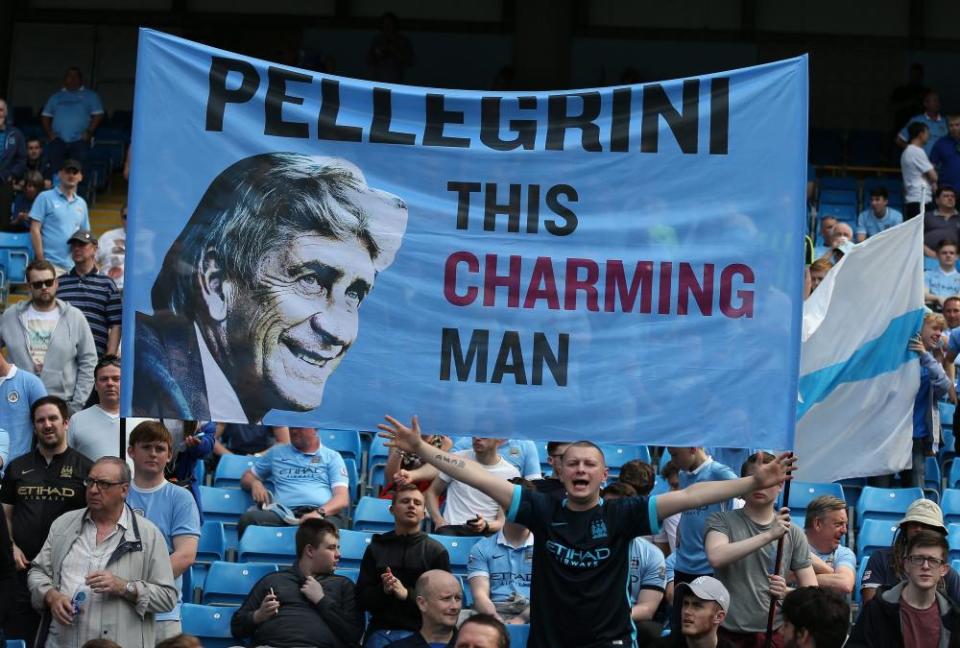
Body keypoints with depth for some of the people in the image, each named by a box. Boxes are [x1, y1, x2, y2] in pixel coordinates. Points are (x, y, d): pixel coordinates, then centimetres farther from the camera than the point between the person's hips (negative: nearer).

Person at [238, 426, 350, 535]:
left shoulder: (332, 457, 19)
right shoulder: (276, 453, 29)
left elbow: (343, 499, 5)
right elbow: (247, 477, 37)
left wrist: (320, 512, -17)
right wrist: (255, 483, 10)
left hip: (325, 513, -2)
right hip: (284, 514, 2)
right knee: (248, 518, -32)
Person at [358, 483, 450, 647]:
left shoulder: (437, 551, 9)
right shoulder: (375, 548, 15)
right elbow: (361, 598, 10)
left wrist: (407, 594, -15)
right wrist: (383, 590, -12)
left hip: (418, 632, -1)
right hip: (380, 630, 2)